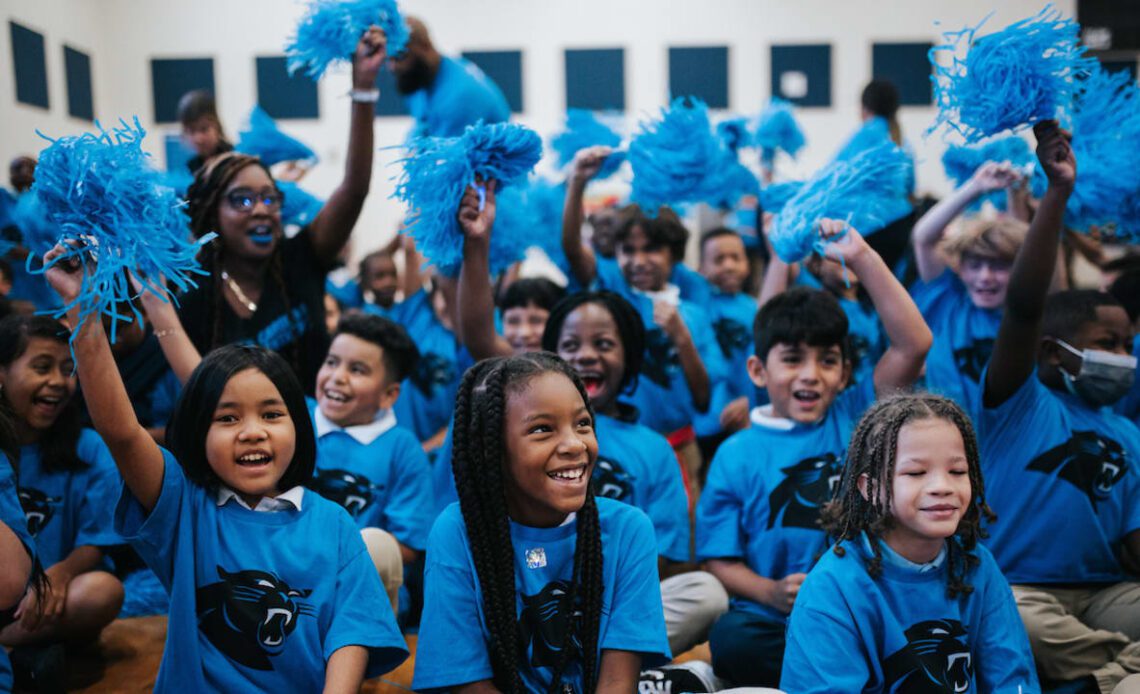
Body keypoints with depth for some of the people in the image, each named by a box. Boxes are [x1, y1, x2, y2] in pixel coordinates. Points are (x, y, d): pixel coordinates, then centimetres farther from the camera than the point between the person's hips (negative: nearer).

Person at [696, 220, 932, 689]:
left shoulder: (856, 417, 7)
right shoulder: (737, 456, 4)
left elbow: (914, 344, -5)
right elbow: (719, 559, 1)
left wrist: (862, 258, -9)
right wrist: (772, 593, -18)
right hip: (774, 622, 0)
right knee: (729, 640, -32)